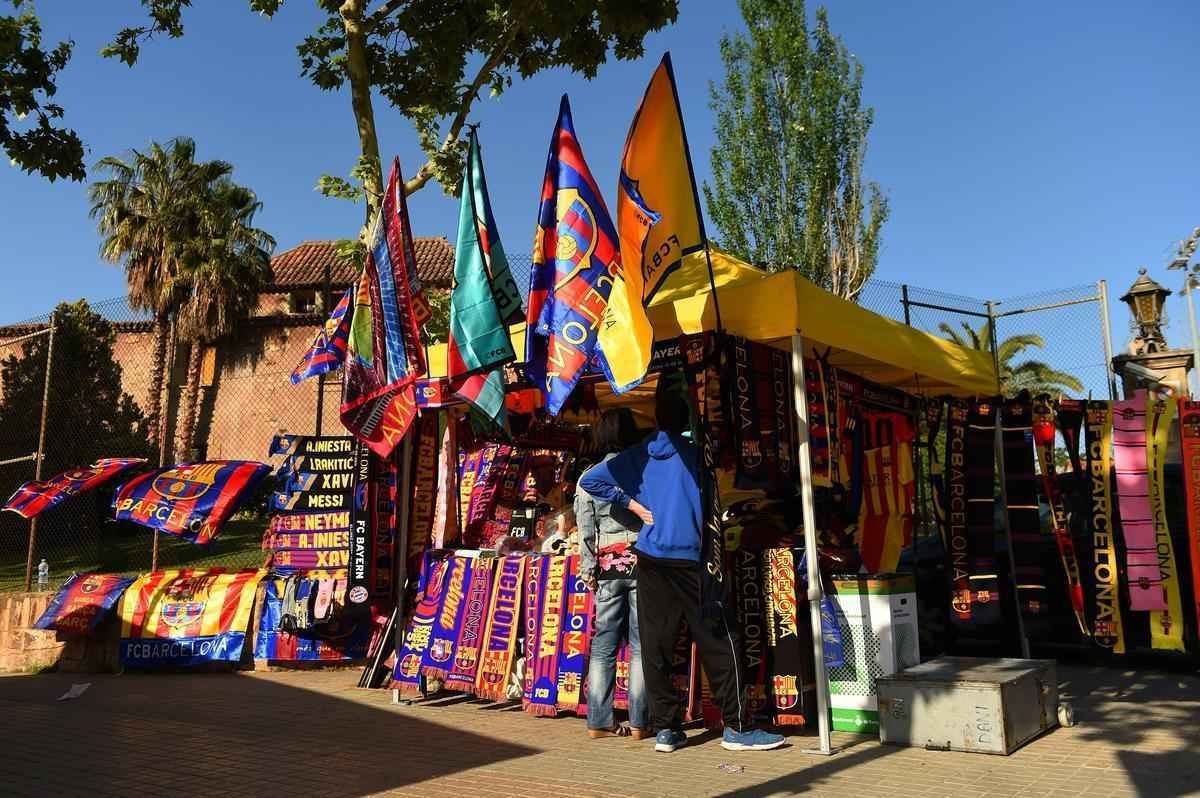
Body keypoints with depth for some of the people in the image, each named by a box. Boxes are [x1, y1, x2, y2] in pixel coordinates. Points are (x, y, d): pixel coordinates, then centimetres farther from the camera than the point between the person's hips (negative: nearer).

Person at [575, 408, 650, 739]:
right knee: (642, 645, 3)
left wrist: (588, 570, 6)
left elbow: (585, 529, 3)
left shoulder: (589, 477, 4)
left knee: (603, 645, 7)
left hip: (607, 566, 2)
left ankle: (599, 722, 9)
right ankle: (639, 722, 5)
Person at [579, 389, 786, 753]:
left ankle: (665, 728, 11)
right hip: (689, 558, -4)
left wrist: (631, 502, 5)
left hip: (650, 558, 4)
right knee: (718, 643, 2)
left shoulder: (637, 455, 7)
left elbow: (589, 481, 4)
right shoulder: (693, 452, -2)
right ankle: (736, 727, 6)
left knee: (655, 645, 6)